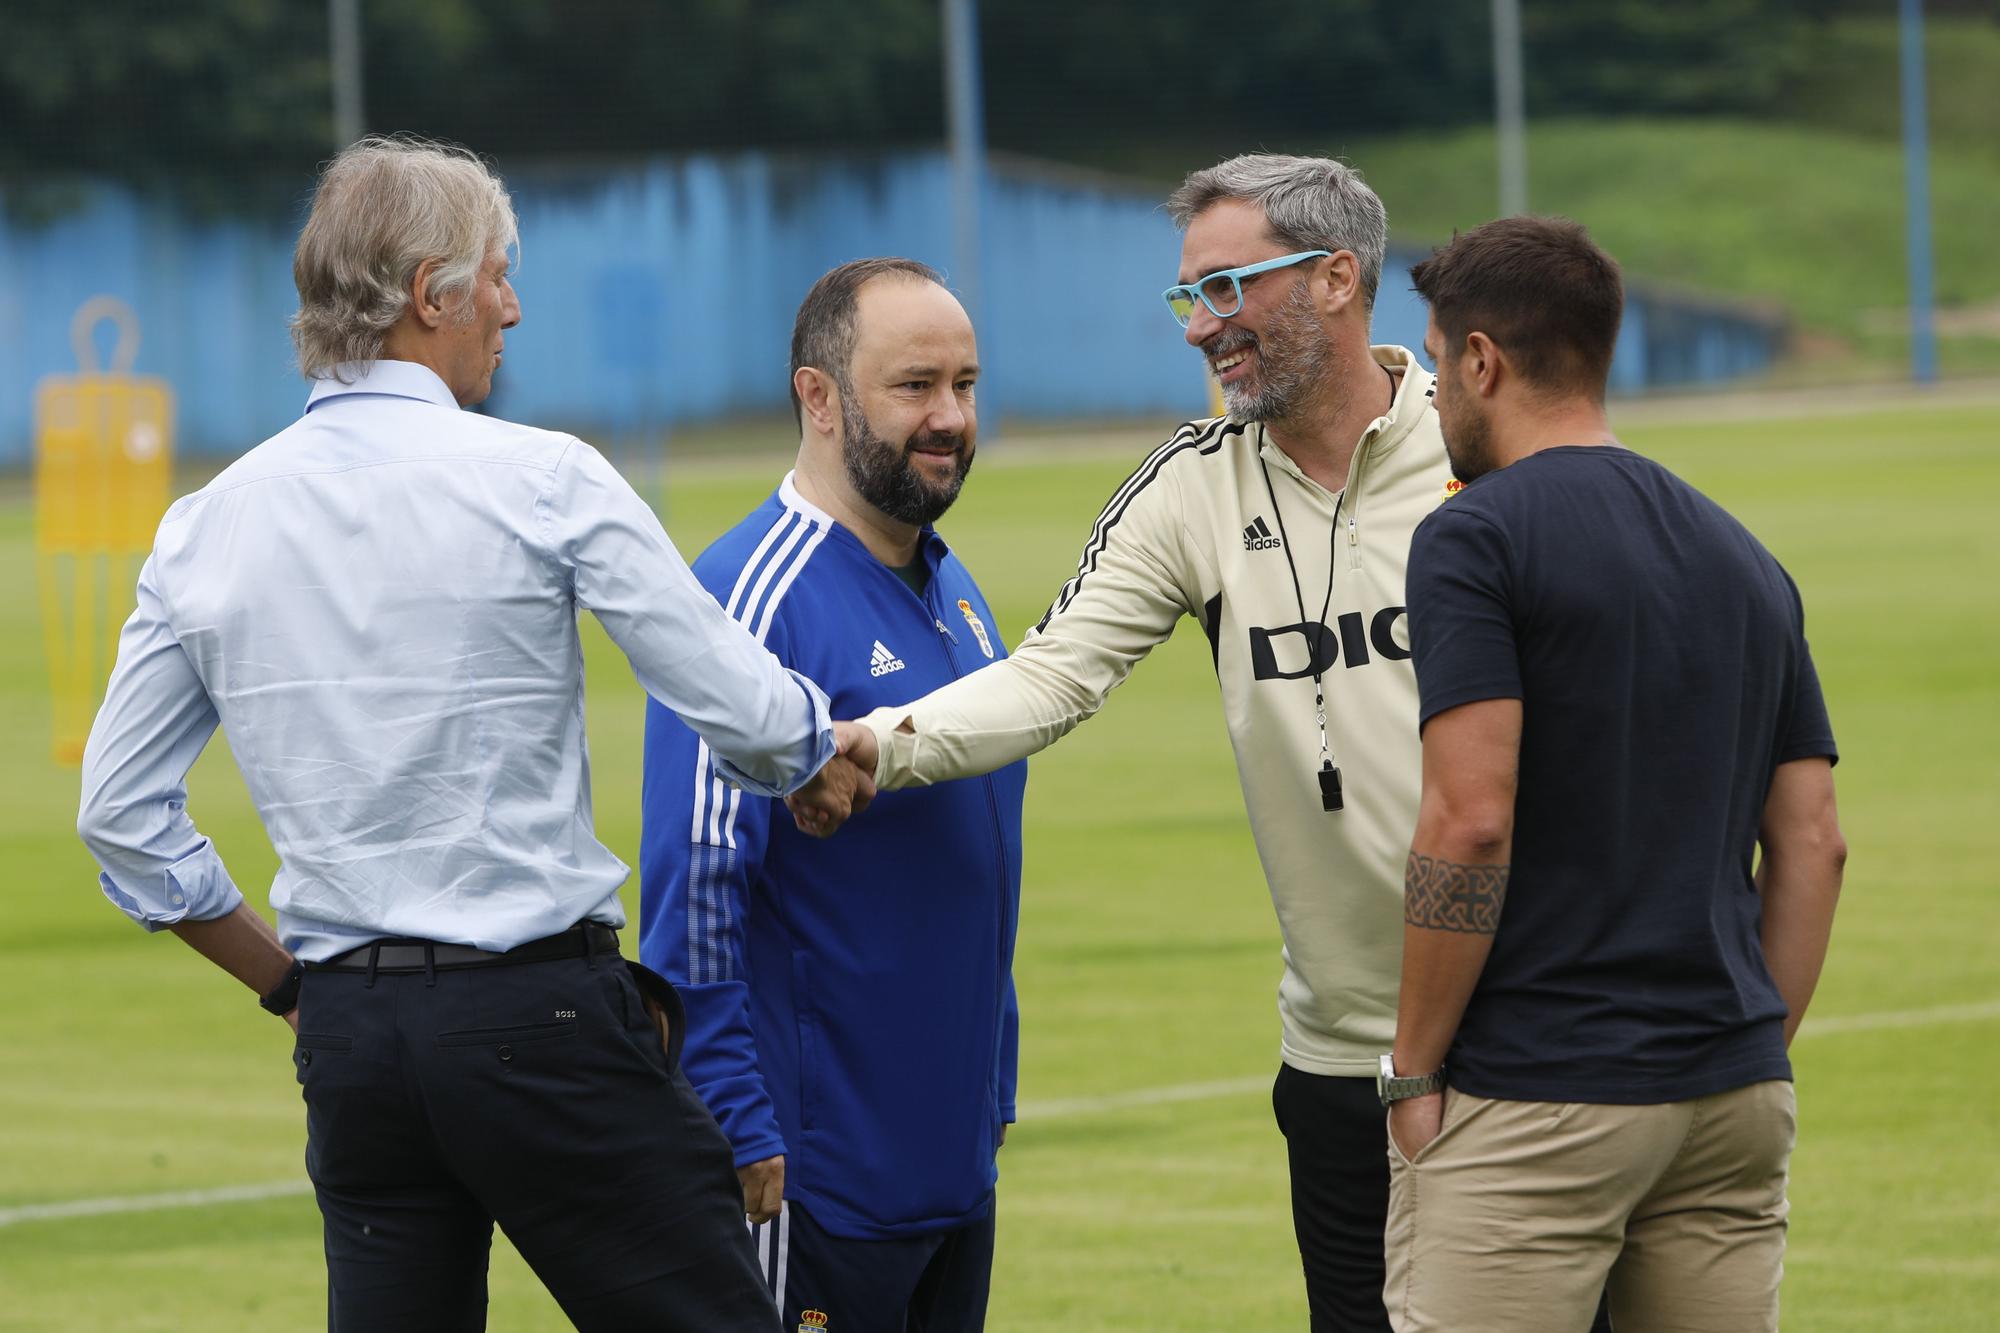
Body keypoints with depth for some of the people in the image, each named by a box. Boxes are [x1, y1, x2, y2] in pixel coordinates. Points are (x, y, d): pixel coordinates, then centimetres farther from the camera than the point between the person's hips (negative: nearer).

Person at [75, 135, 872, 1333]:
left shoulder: (209, 525, 7)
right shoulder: (543, 482, -8)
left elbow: (121, 810, 11)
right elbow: (741, 711, -8)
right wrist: (822, 756, 15)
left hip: (348, 1037, 5)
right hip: (540, 1011, -5)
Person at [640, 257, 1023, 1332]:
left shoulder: (953, 590, 12)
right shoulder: (753, 598, -16)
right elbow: (693, 888, -19)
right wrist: (740, 1137, -21)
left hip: (957, 1166, 9)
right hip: (814, 1183, -9)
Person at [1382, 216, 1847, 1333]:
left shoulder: (1475, 540, -7)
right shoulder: (1743, 559, 14)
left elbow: (1471, 825, -16)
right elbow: (1813, 843, 11)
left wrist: (1414, 1070, -8)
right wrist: (1757, 1055, 15)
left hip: (1530, 1110, -7)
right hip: (1732, 1094, 7)